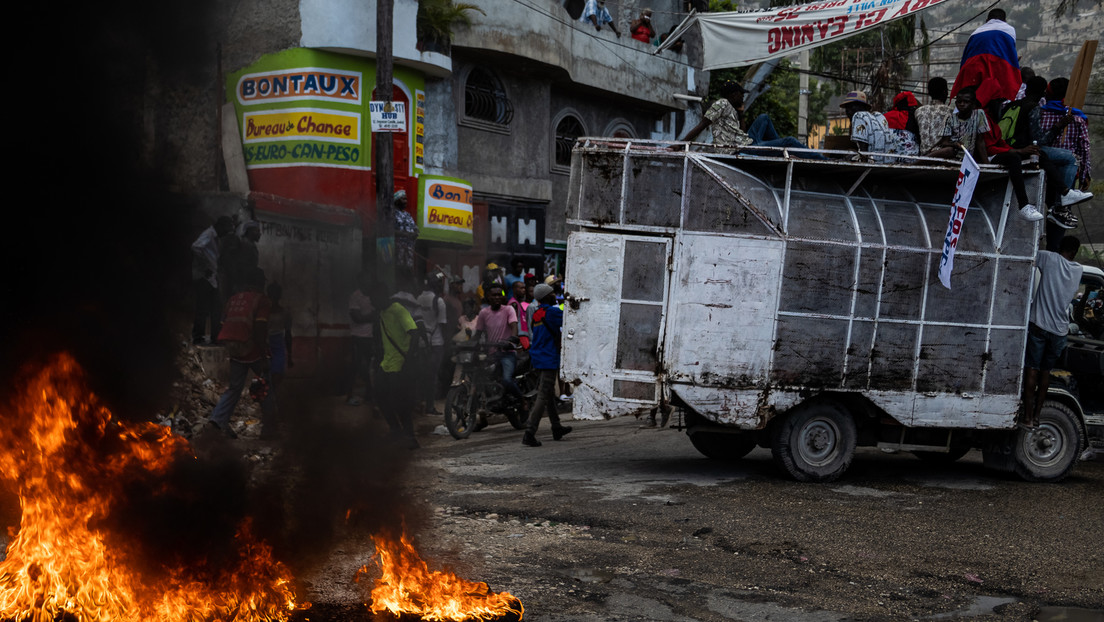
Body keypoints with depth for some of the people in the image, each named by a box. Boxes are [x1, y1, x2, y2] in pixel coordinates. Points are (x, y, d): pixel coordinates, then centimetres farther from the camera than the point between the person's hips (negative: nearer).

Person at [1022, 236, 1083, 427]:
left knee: (1032, 370, 0)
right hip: (1060, 330, 3)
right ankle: (1036, 415, 16)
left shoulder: (1049, 258, -6)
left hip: (1039, 325, -3)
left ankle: (1028, 417, -3)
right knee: (1045, 372, 15)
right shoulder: (1078, 270, 6)